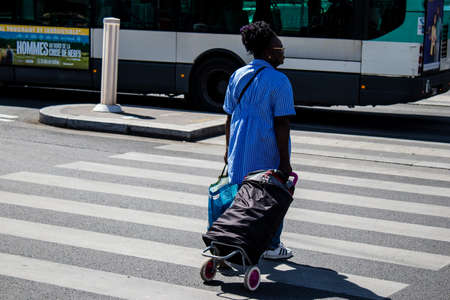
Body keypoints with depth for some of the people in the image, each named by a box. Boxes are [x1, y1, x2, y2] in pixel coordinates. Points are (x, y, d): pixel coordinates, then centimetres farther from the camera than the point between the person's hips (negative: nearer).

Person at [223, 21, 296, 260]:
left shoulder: (237, 76, 4)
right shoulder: (279, 81, -15)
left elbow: (229, 117, 9)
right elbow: (281, 124, -17)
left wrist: (229, 148, 18)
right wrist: (285, 161, -13)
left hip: (240, 152, 6)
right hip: (268, 154, -5)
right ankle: (270, 245, 18)